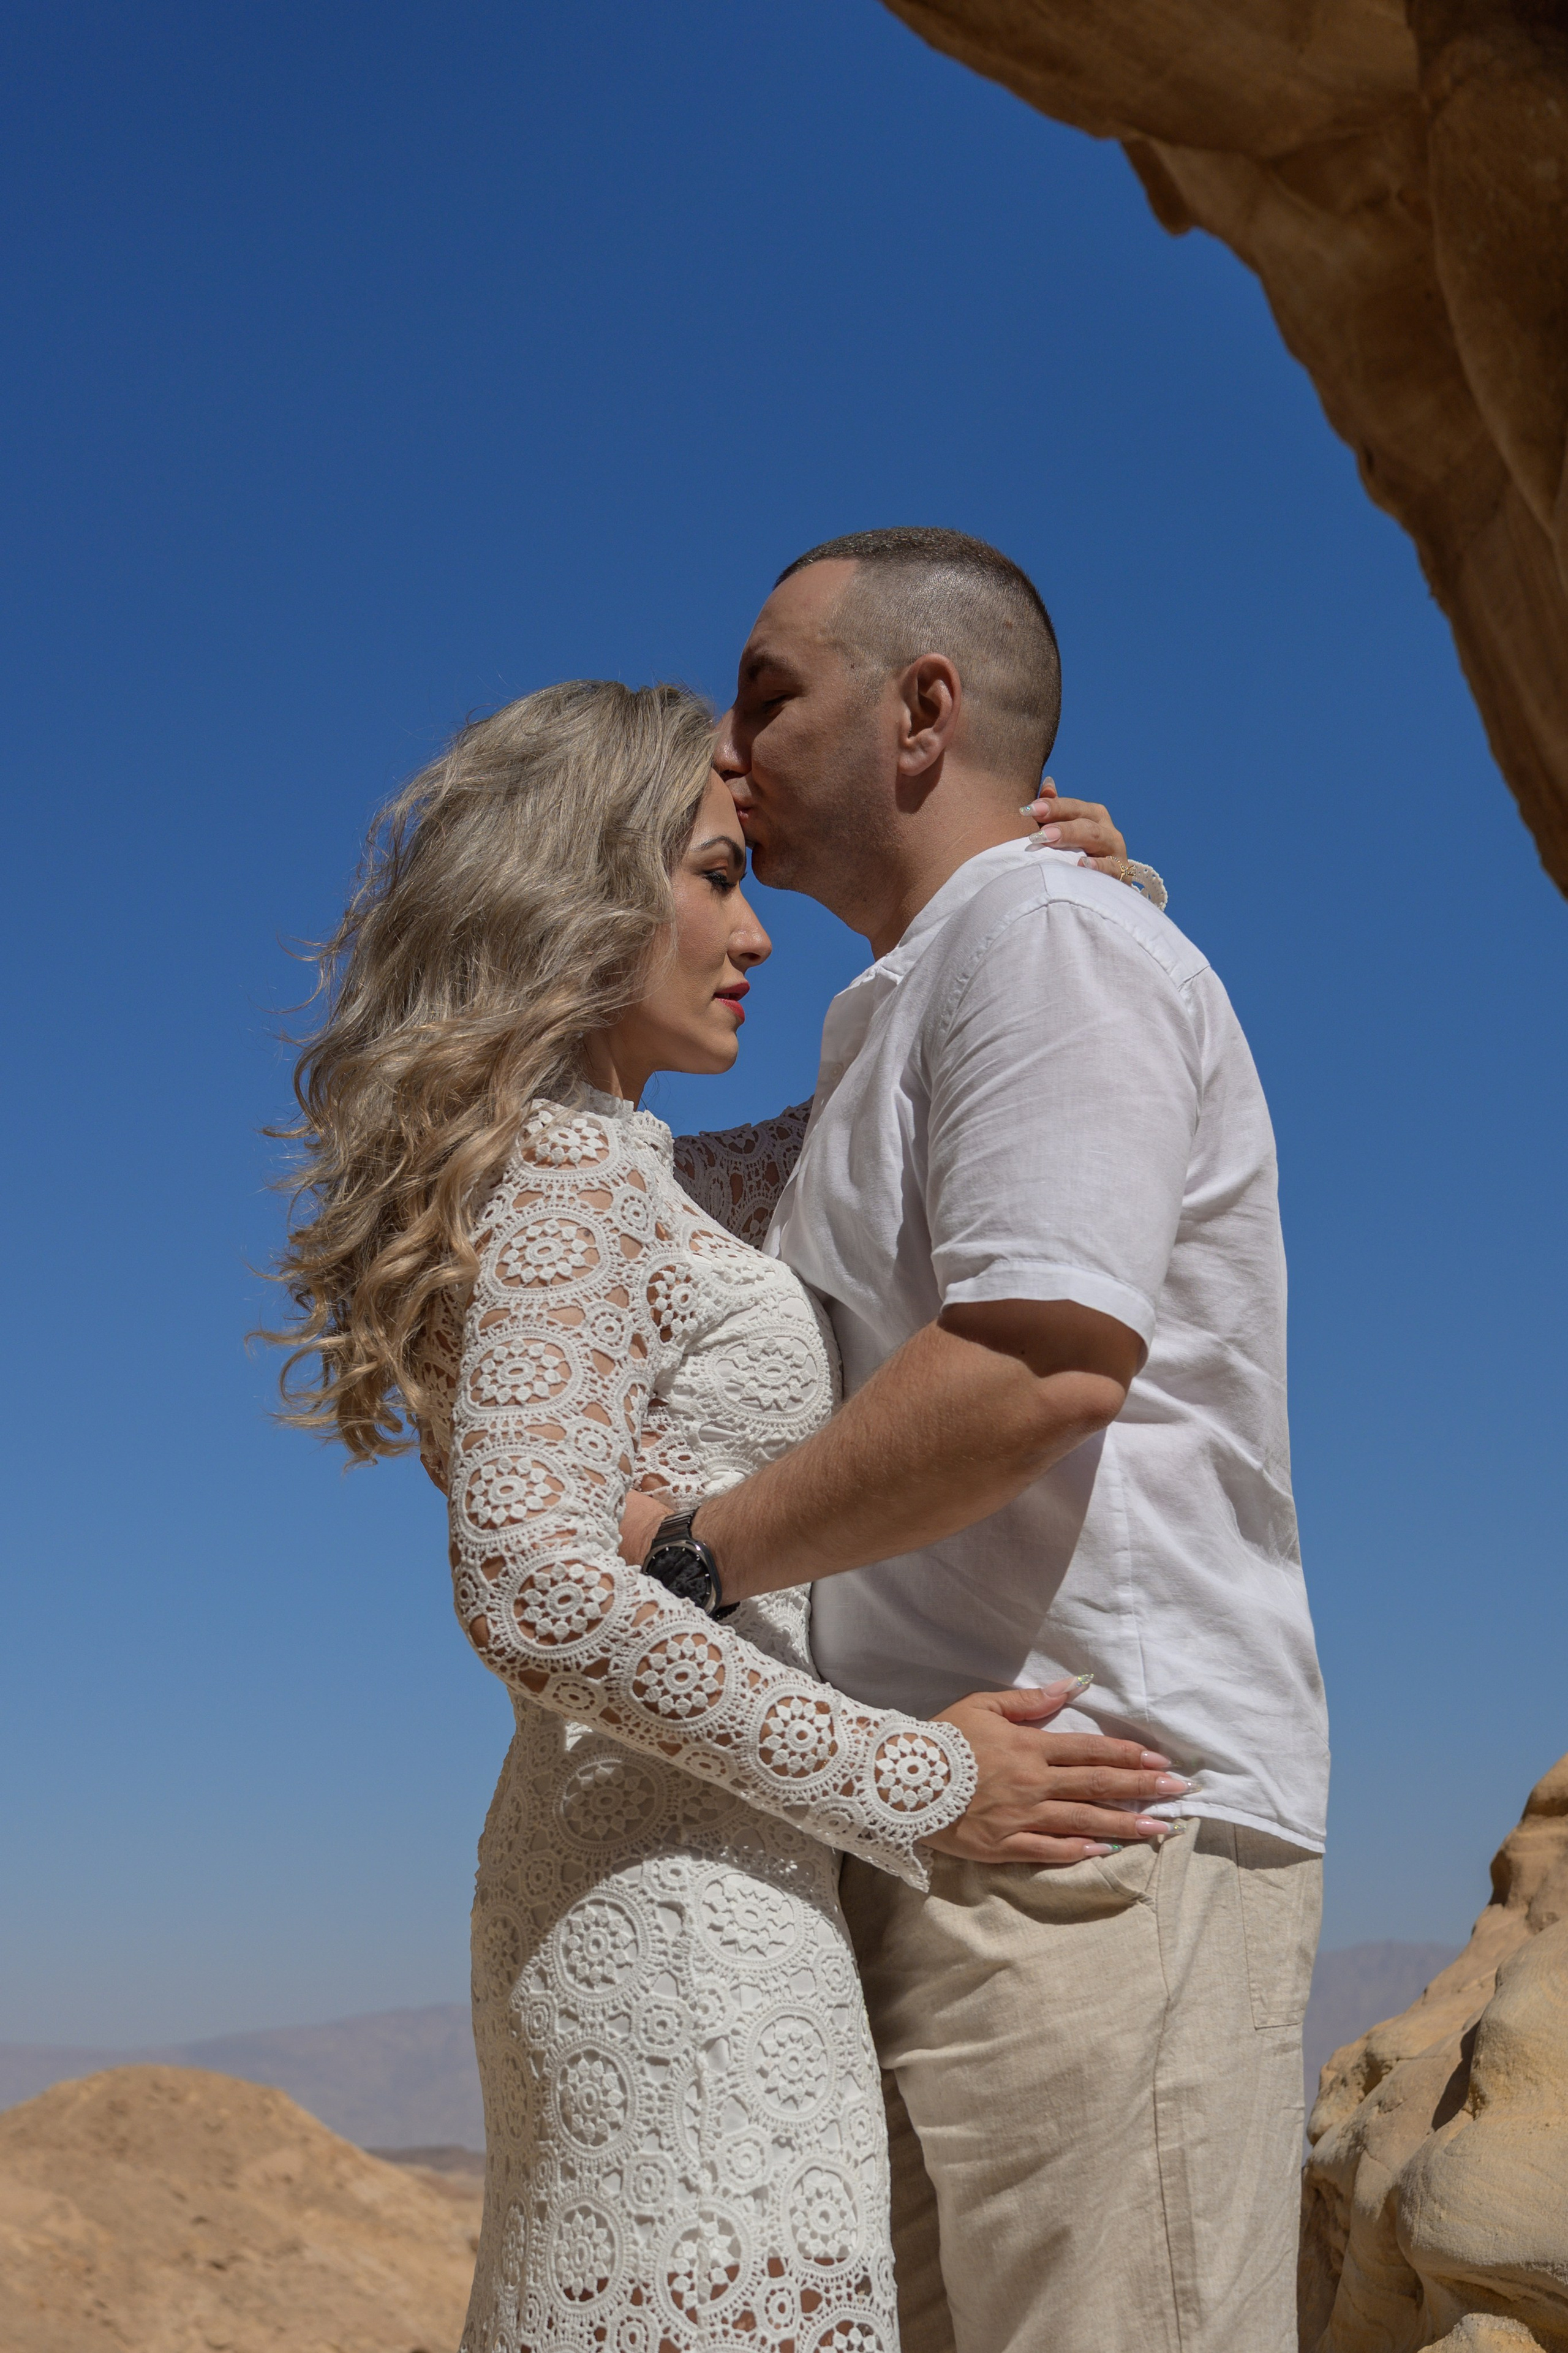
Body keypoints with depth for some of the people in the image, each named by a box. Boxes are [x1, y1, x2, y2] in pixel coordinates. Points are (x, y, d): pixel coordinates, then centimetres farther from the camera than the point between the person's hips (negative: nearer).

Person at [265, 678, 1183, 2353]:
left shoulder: (605, 1170, 18)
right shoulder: (573, 1170, -11)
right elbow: (534, 1589, -23)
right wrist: (909, 1781, -18)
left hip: (623, 1886, 10)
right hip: (683, 1895, -10)